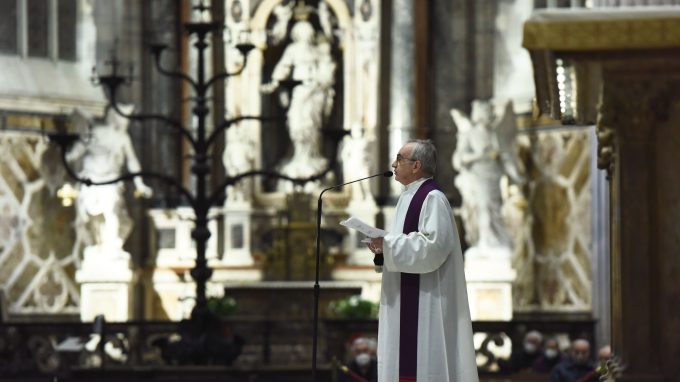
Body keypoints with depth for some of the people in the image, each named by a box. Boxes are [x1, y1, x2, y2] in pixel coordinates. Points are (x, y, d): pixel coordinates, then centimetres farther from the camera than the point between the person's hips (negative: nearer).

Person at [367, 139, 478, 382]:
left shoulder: (433, 198, -12)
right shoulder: (408, 198, 17)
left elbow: (434, 245, -22)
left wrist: (388, 244, -19)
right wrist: (383, 247, 2)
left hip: (425, 298, -10)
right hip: (405, 298, 10)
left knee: (423, 358, -11)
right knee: (404, 361, 7)